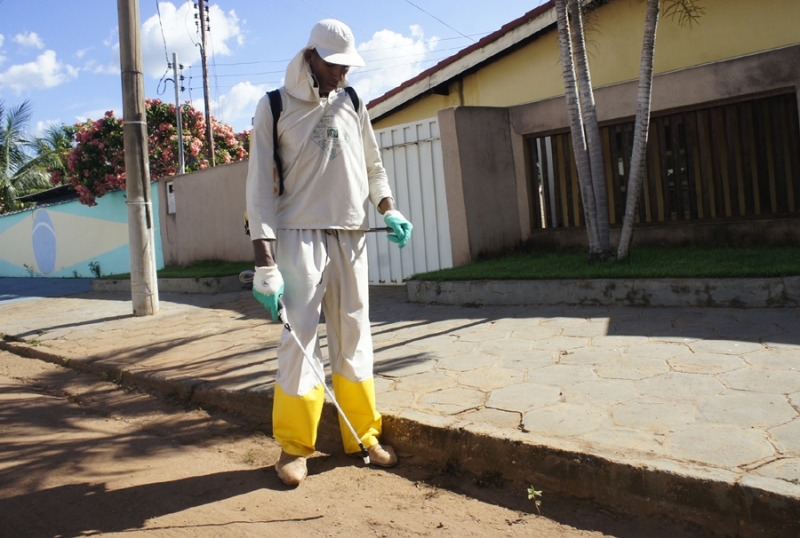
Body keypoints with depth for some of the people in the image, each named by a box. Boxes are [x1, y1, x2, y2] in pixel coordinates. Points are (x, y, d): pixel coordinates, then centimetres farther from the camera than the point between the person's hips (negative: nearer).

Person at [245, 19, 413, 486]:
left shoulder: (352, 104, 12)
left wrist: (389, 210, 2)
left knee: (354, 335, 7)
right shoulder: (275, 107, 0)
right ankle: (294, 446, 6)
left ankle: (363, 434, 17)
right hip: (299, 235, -4)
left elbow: (373, 165, 21)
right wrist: (265, 262, -13)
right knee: (301, 337, -6)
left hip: (350, 235, 4)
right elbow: (260, 185, -5)